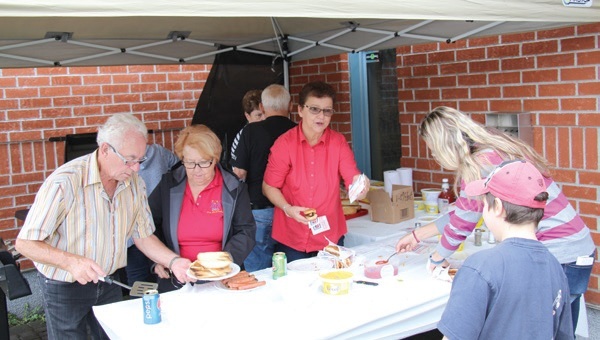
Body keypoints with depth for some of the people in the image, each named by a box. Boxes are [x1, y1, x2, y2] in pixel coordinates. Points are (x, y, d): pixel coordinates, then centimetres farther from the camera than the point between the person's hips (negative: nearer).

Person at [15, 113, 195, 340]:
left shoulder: (134, 183, -6)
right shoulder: (65, 182, -25)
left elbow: (143, 236, 3)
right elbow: (25, 243, -21)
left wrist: (173, 262, -13)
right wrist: (71, 262, -35)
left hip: (109, 282, 5)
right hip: (64, 287, -5)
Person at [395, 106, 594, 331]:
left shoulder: (481, 165, -21)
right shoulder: (494, 151, 9)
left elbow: (461, 224, -11)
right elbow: (461, 214, 17)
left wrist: (437, 258, 8)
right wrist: (417, 235, 22)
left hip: (561, 259, -10)